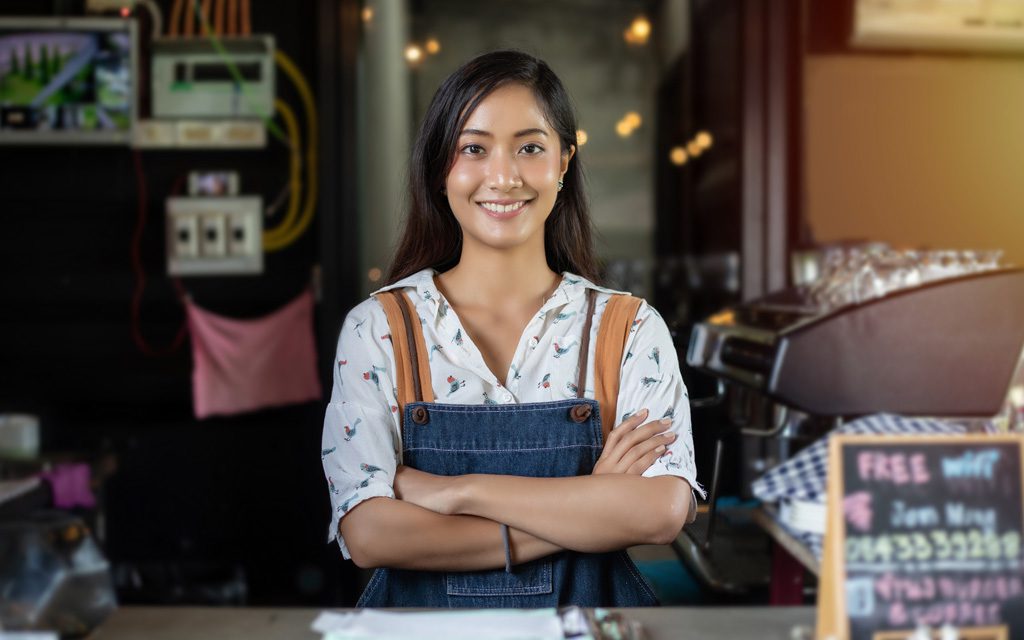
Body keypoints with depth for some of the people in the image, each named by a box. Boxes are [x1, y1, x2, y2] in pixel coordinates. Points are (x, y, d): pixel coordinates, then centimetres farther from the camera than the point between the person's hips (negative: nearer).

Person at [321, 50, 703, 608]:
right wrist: (589, 514, -19)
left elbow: (663, 510, -18)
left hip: (588, 601, 0)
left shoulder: (630, 328, -5)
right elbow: (368, 534, -16)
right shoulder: (377, 327, -6)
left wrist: (460, 491, -21)